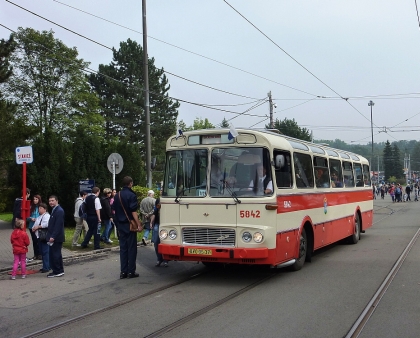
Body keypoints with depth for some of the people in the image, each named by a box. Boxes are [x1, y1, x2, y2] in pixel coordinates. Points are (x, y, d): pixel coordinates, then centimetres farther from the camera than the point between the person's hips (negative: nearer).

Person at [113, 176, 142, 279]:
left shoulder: (117, 196, 10)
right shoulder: (131, 195, -12)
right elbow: (133, 212, -18)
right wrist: (139, 225, -17)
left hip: (120, 224, 6)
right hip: (129, 224, -6)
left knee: (123, 248, 9)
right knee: (132, 248, 0)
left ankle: (123, 271, 9)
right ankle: (131, 271, 2)